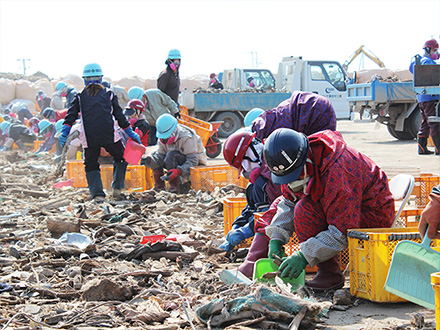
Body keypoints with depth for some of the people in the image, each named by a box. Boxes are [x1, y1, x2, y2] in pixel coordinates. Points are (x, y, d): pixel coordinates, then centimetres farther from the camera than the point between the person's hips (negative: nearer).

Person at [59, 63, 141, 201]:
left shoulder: (80, 96, 13)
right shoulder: (109, 94, 12)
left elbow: (71, 115, 2)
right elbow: (119, 115, 11)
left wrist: (64, 132, -2)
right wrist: (130, 133, 16)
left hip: (89, 138, 0)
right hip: (110, 135, 0)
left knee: (91, 165, 13)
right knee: (120, 158, 21)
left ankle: (97, 193, -2)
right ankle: (117, 187, 13)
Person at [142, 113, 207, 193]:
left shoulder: (187, 138, -27)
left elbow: (193, 161, -30)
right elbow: (160, 156, -4)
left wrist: (178, 171, -44)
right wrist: (150, 161, -26)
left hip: (197, 165, -8)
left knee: (171, 155, -32)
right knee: (155, 155, -1)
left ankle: (175, 187, -25)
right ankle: (159, 187, 1)